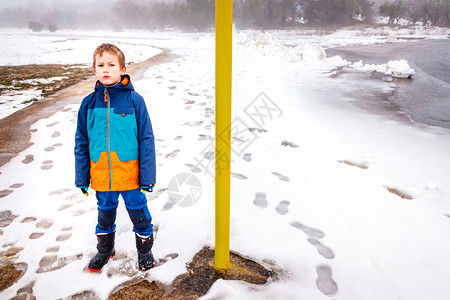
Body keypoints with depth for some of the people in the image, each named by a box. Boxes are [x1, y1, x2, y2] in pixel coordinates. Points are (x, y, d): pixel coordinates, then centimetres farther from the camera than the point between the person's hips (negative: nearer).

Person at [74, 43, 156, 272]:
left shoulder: (134, 100, -9)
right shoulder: (89, 103, -1)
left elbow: (146, 139, -7)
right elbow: (81, 143, 6)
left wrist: (147, 176, -8)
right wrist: (82, 177, 6)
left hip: (130, 174, -3)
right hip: (101, 175, 3)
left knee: (138, 211, 13)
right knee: (105, 213, 21)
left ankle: (144, 251, 38)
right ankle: (104, 250, 46)